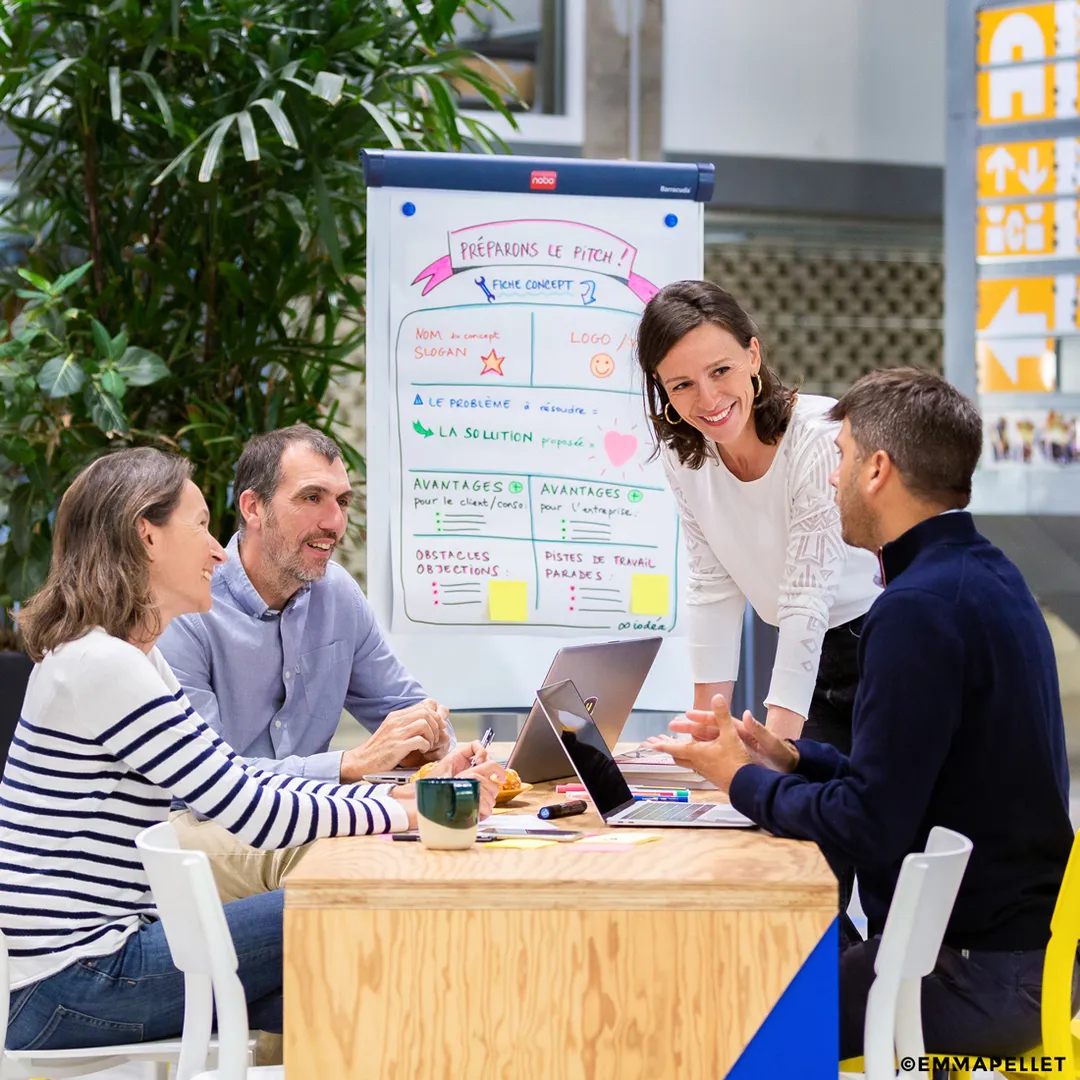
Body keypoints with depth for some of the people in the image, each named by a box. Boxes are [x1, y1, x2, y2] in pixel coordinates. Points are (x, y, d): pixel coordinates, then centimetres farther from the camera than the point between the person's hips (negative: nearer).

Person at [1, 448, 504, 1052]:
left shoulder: (130, 658, 15)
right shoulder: (103, 665, -18)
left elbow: (247, 784, 12)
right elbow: (256, 816, -19)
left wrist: (409, 791, 5)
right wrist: (409, 811, -9)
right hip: (72, 991, -10)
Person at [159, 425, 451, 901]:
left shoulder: (337, 592, 8)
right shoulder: (184, 613, -16)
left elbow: (400, 704, 20)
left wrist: (429, 736, -7)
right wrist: (353, 763, -31)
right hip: (197, 827, -7)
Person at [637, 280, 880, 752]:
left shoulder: (822, 438, -25)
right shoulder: (683, 452, -7)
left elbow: (806, 601, -28)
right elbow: (713, 588, -2)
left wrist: (775, 746, -31)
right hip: (810, 656, 5)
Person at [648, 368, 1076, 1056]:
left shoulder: (919, 609, -20)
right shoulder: (988, 576, 12)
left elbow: (871, 827, -21)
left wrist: (743, 780, -6)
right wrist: (790, 758, 14)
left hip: (982, 970, -10)